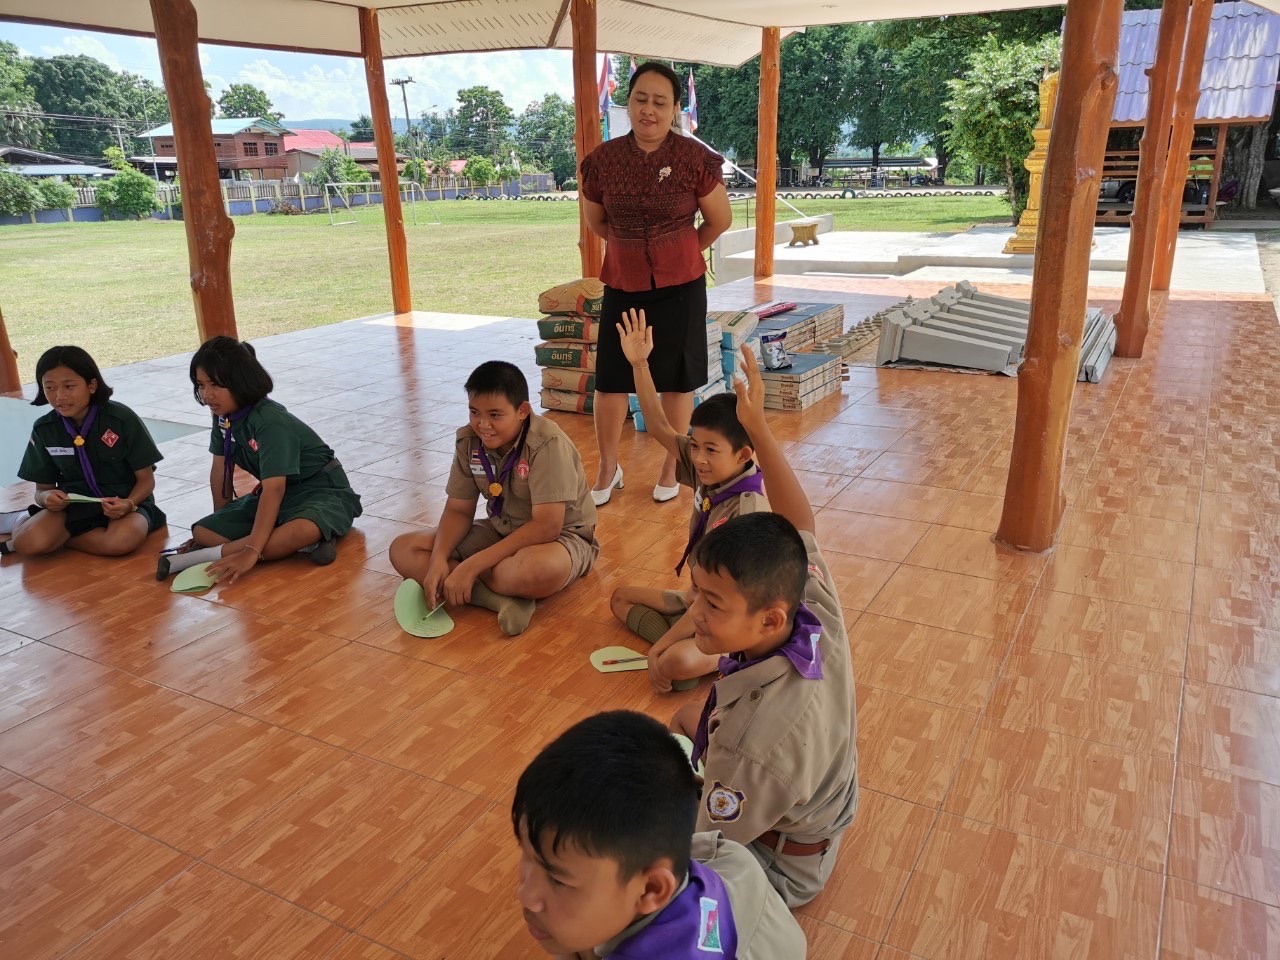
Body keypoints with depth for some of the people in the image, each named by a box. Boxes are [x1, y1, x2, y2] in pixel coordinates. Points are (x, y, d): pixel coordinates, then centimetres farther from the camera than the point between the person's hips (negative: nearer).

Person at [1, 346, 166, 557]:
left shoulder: (122, 419, -12)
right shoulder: (44, 429, -1)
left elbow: (146, 479, -6)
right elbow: (42, 489, 6)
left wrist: (128, 504, -26)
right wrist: (47, 497, -18)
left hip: (123, 501, -1)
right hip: (73, 503, 1)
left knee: (122, 541, -37)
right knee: (29, 541, -31)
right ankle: (25, 522, 8)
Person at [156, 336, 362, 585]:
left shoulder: (270, 421, -27)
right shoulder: (223, 415, -4)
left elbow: (274, 488, -34)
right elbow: (221, 469, 7)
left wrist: (252, 551, -40)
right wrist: (222, 523, 12)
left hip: (322, 488, -8)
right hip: (276, 495, 8)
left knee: (304, 531, -41)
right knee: (202, 532, -8)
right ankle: (290, 545, -21)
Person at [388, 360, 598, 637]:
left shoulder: (547, 444, -25)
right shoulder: (469, 440, -8)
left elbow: (547, 526, -30)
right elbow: (458, 510, -1)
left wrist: (471, 566, -31)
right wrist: (438, 559, -22)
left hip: (561, 536, -7)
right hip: (501, 532, 7)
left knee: (539, 569, -44)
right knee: (403, 550, -11)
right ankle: (504, 599, -24)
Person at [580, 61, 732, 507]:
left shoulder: (695, 158, -11)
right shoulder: (603, 159, -4)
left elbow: (720, 220, 2)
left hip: (680, 286, -2)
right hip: (622, 285, 2)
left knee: (676, 378, 8)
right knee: (610, 378, 4)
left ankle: (672, 466, 26)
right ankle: (608, 468, 23)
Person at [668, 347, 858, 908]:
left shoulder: (762, 740, -45)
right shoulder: (819, 620, -28)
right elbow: (799, 525, -13)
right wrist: (759, 428, -16)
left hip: (780, 865, -7)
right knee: (687, 718, 22)